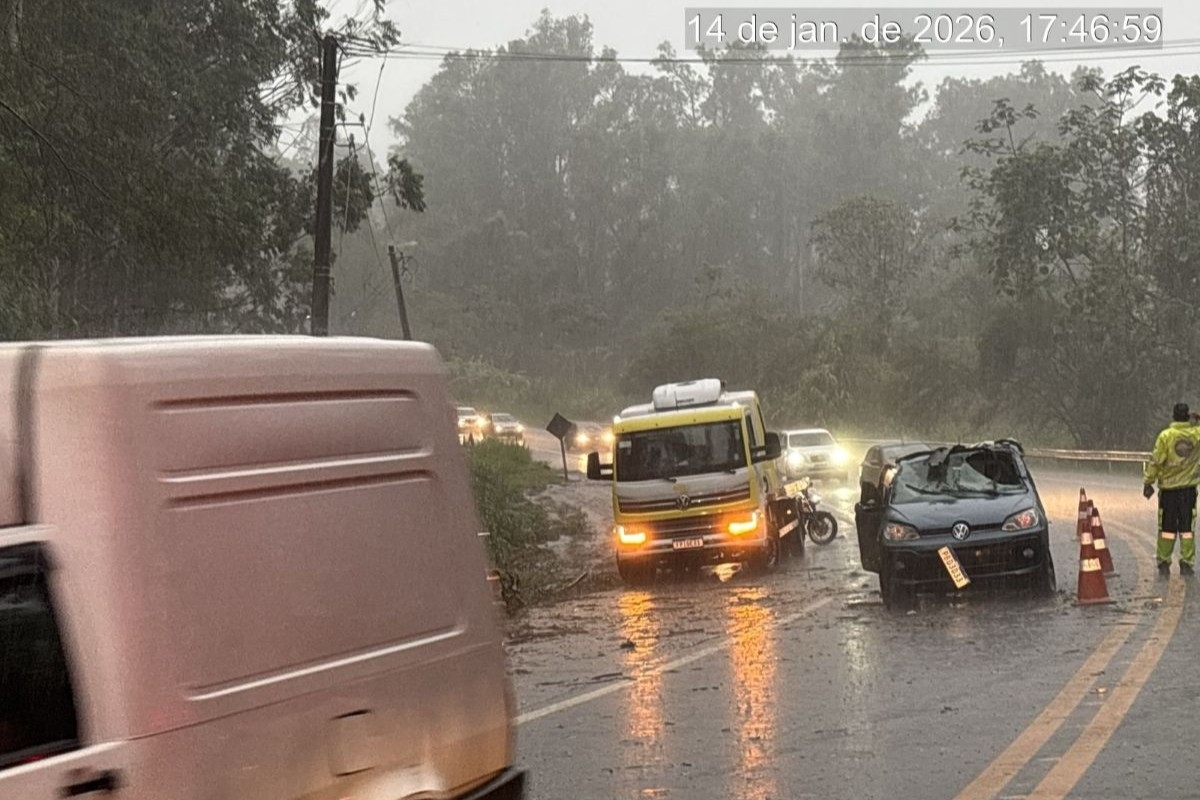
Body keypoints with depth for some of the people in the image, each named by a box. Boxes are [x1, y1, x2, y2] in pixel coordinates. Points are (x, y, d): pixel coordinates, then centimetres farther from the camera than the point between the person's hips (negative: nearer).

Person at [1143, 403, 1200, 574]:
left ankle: (1164, 563, 10)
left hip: (1168, 489, -1)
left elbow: (1155, 461, -11)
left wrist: (1148, 482, -2)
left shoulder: (1166, 435, -10)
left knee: (1167, 527, 7)